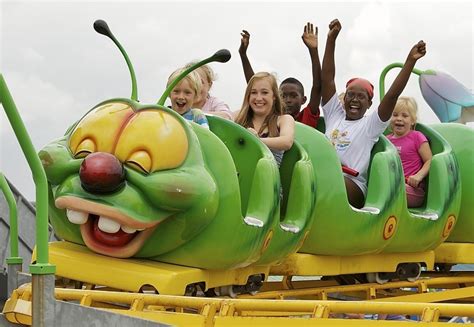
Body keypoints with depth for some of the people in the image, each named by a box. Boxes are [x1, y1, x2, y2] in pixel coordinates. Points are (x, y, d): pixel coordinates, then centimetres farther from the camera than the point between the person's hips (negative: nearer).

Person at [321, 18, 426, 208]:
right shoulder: (334, 114, 17)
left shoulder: (370, 125, 8)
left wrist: (410, 61, -11)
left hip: (351, 183, -3)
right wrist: (331, 39, 4)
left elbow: (392, 95, -4)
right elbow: (326, 78, 11)